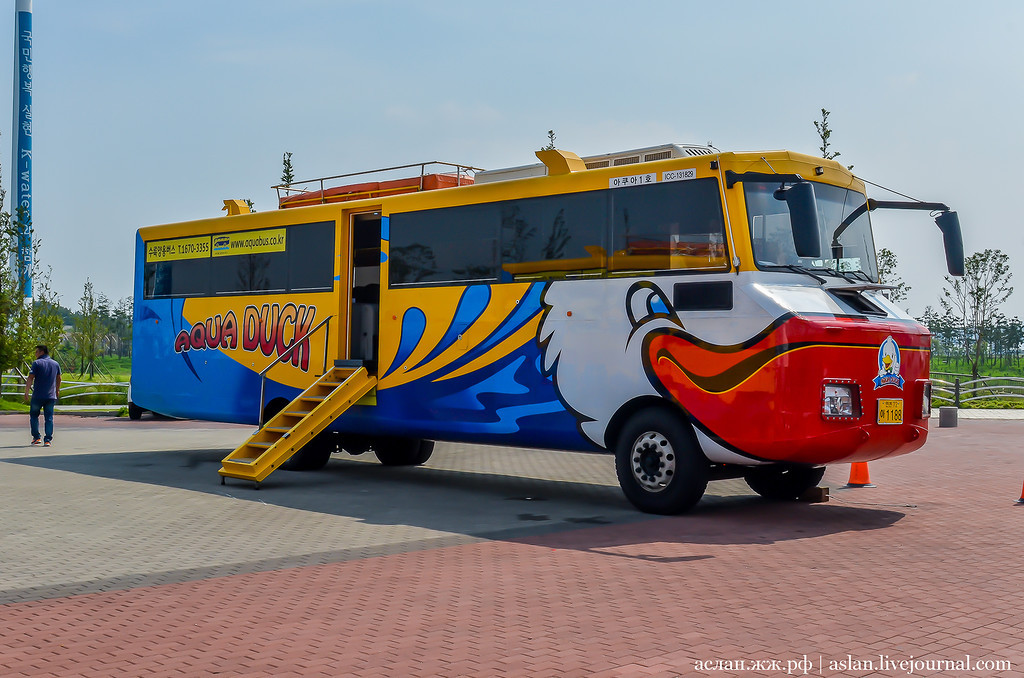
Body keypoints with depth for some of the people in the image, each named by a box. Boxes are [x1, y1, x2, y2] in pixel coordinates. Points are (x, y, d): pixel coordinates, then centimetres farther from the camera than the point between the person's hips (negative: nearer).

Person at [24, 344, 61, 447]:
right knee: (49, 418, 4)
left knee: (34, 416, 13)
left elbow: (30, 378, -11)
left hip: (37, 396, -3)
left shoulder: (36, 363, -5)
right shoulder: (55, 364, 10)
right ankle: (48, 440, -2)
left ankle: (36, 437, 9)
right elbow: (58, 379, 21)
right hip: (51, 396, 3)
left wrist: (26, 392, -12)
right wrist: (57, 391, 33)